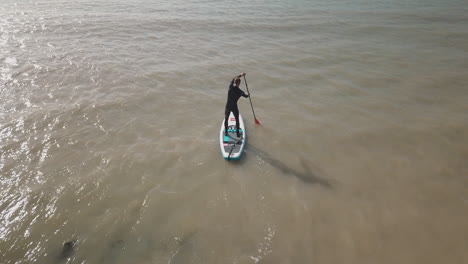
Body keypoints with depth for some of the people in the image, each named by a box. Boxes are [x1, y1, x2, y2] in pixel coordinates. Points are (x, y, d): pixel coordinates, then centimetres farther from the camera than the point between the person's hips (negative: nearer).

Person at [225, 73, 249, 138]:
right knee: (237, 120, 20)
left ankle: (226, 132, 33)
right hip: (234, 108, -1)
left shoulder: (230, 87, -12)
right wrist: (248, 95, 35)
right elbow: (245, 96, 11)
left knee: (226, 119, 22)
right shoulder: (240, 92, -13)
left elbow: (233, 79, 10)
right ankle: (238, 133, 28)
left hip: (228, 107, 1)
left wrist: (240, 75, 22)